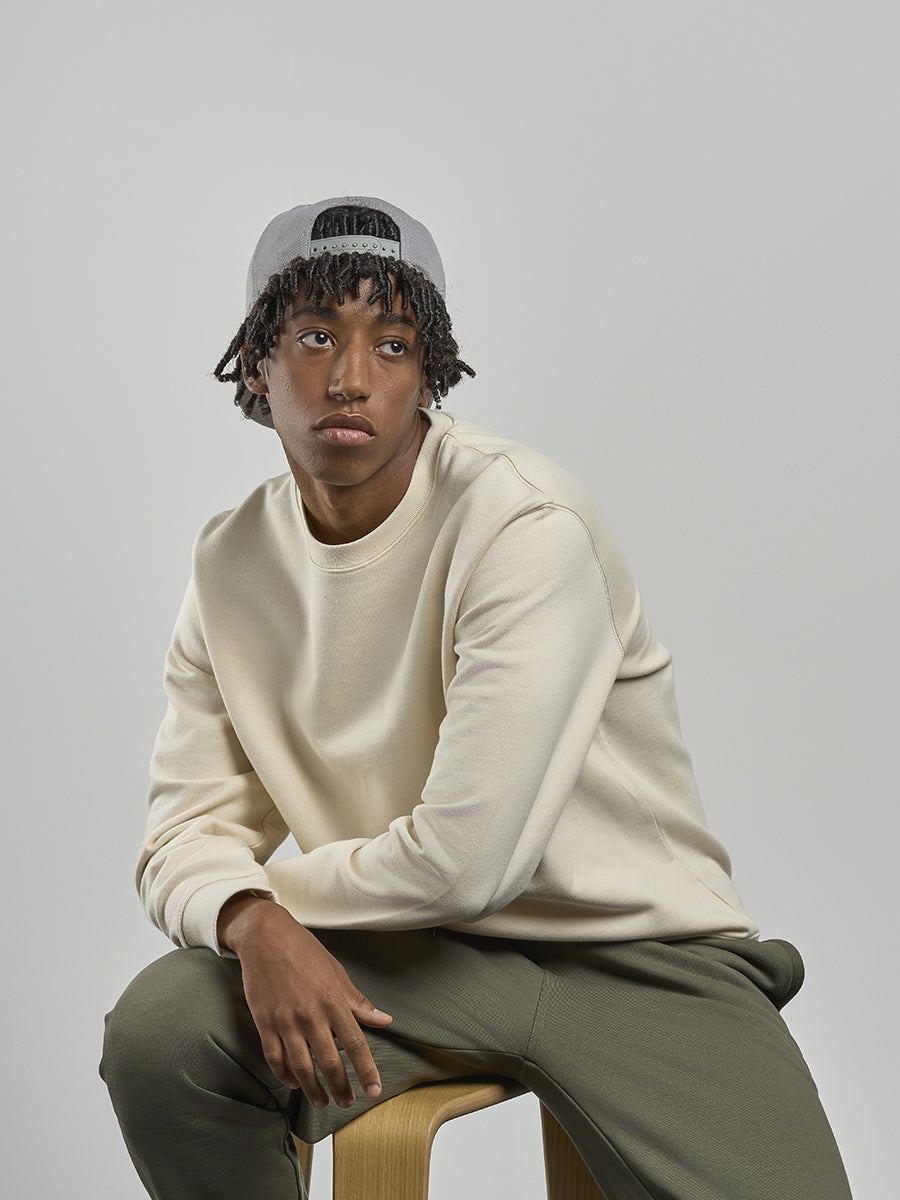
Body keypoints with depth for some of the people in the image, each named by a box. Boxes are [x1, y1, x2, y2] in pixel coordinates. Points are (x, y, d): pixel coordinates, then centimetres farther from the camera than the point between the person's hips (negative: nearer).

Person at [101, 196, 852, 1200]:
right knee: (156, 1030, -19)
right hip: (415, 949, 5)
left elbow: (463, 859, -23)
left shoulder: (527, 526, -21)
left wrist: (278, 886, -6)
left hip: (637, 949, -4)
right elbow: (190, 831, 0)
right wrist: (255, 924, -23)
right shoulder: (230, 563, 0)